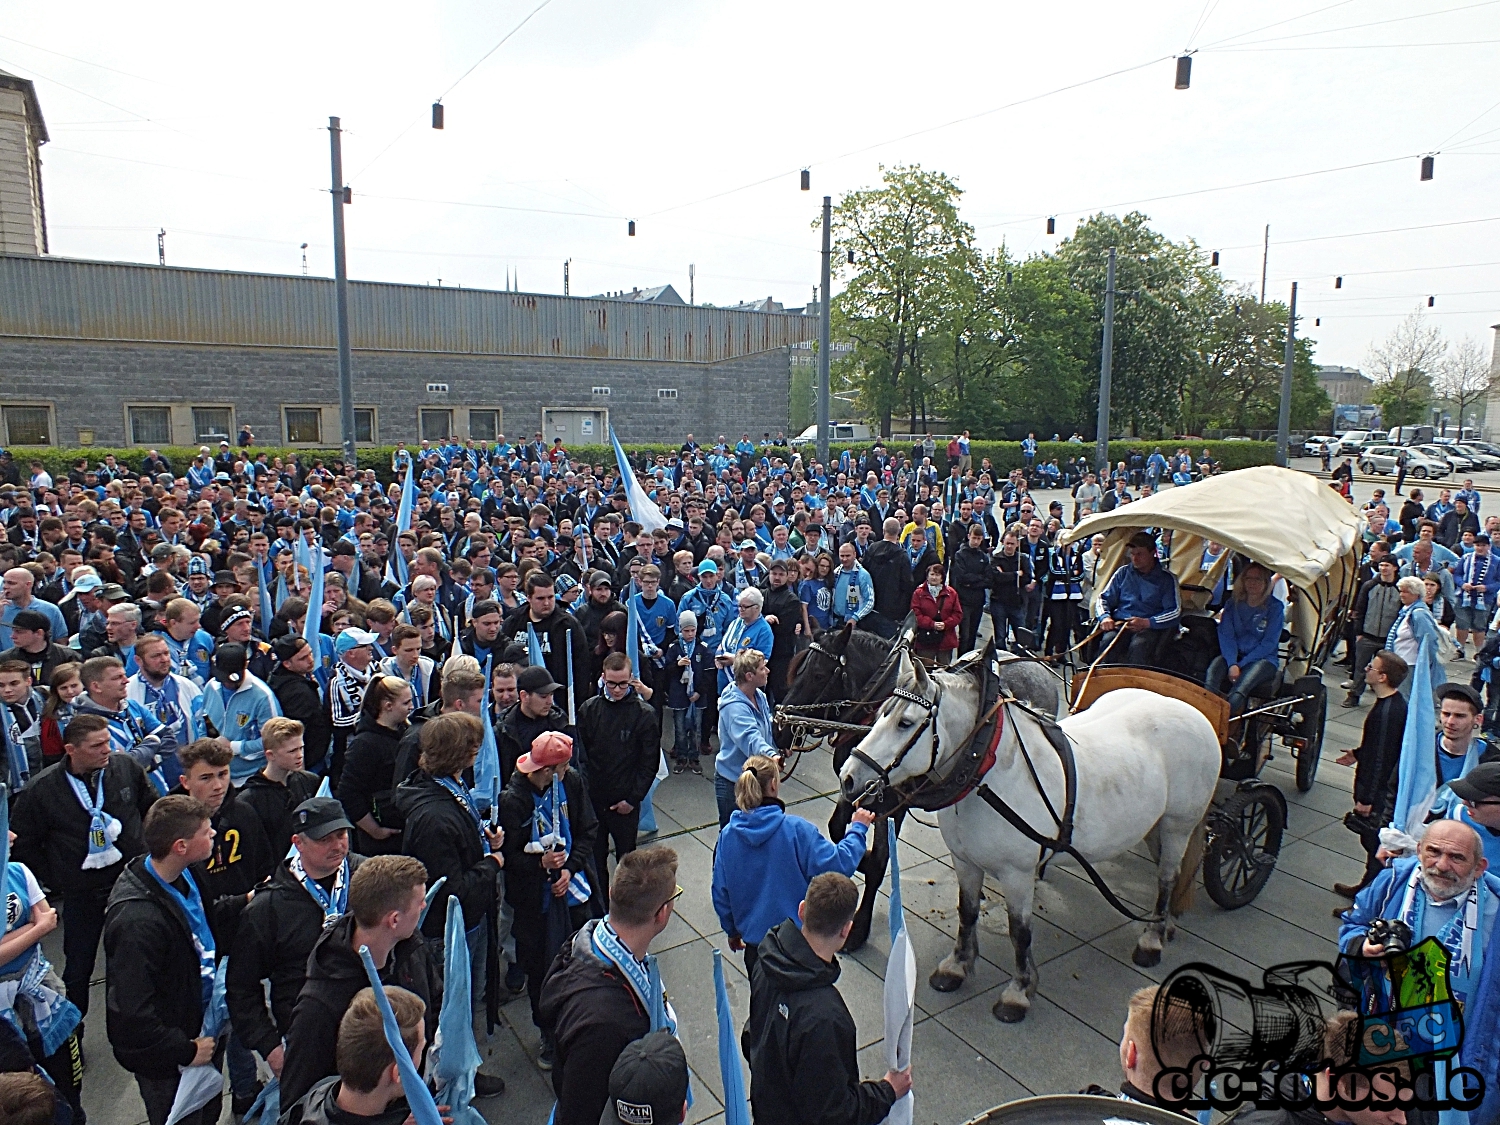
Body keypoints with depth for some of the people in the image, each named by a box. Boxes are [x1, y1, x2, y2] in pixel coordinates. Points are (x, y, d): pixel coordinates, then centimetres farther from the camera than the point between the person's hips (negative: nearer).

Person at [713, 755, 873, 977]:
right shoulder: (796, 829, -22)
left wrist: (732, 930, 16)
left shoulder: (727, 836, -10)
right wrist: (858, 828, -6)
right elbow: (838, 864, -21)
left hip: (754, 937, 3)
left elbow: (721, 894, 0)